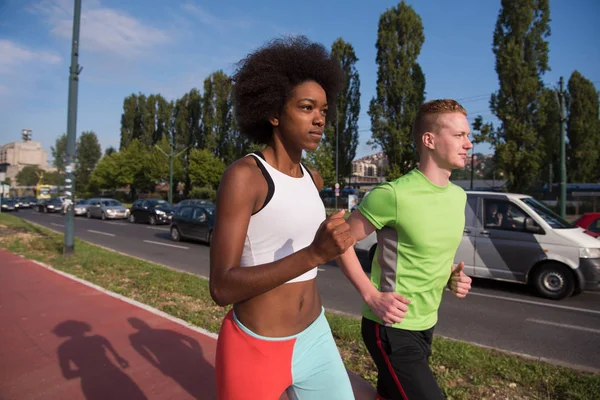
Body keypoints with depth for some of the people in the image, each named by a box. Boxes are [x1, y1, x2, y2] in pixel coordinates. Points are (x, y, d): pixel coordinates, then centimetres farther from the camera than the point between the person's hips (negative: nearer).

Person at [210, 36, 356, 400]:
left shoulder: (313, 179, 2)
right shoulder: (242, 176, -20)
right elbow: (222, 288, -25)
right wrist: (314, 253, -33)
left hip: (315, 338, 6)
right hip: (255, 350, -6)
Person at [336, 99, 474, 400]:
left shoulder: (458, 196, 3)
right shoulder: (394, 195, -22)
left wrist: (451, 276, 0)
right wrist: (371, 296, -20)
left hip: (426, 325, 8)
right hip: (392, 329, -8)